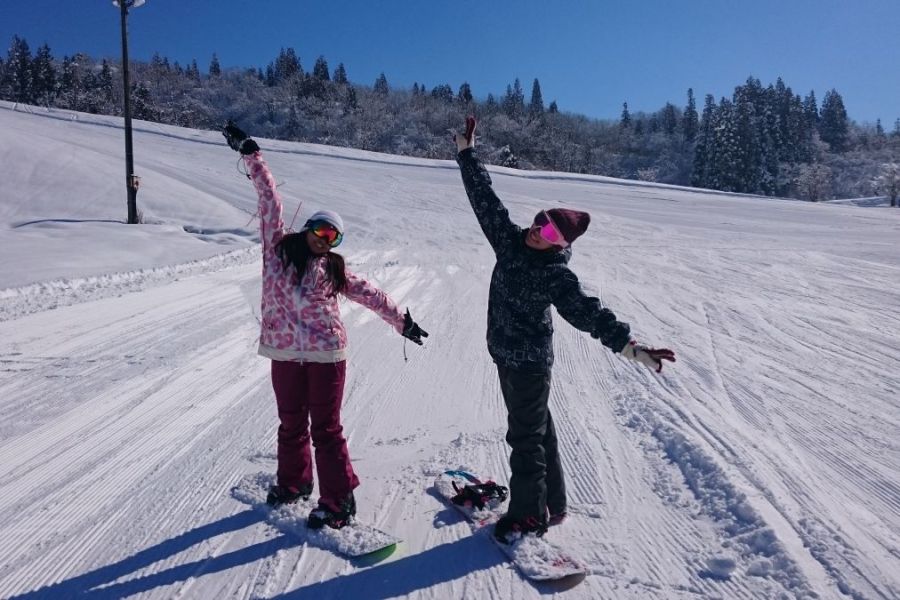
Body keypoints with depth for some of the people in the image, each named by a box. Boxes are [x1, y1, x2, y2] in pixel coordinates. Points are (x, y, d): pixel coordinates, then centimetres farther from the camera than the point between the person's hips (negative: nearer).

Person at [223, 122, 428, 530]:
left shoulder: (334, 270, 4)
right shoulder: (278, 248, 3)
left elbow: (370, 294, 10)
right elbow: (270, 200, 1)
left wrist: (401, 320, 8)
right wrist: (250, 154, 4)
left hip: (326, 355, -1)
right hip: (284, 354, 1)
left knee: (326, 429, 2)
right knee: (292, 425, 17)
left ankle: (338, 503, 11)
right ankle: (293, 482, 39)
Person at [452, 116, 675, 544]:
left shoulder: (555, 274, -20)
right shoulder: (511, 241, -2)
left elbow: (588, 312, -30)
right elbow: (485, 198, 5)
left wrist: (628, 345, -43)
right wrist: (466, 153, 9)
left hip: (529, 361, -7)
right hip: (506, 354, 8)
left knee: (526, 436, 2)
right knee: (536, 428, 17)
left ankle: (530, 514, 17)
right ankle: (550, 504, 32)